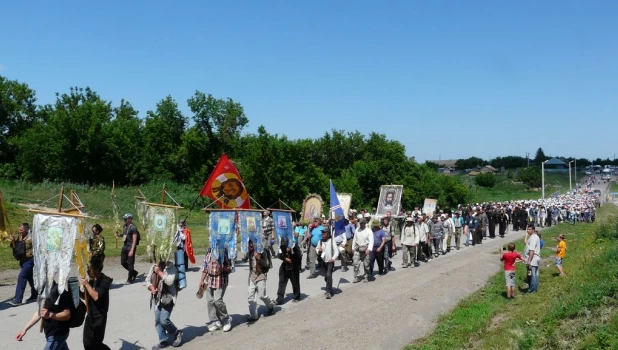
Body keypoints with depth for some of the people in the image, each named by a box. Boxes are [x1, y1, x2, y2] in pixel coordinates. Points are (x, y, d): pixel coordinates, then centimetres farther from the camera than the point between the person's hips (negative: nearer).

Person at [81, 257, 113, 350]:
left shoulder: (104, 281, -16)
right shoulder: (92, 280, 6)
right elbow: (86, 296, 16)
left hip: (99, 317, -7)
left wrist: (86, 284, -20)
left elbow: (96, 297, -27)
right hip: (90, 315, 8)